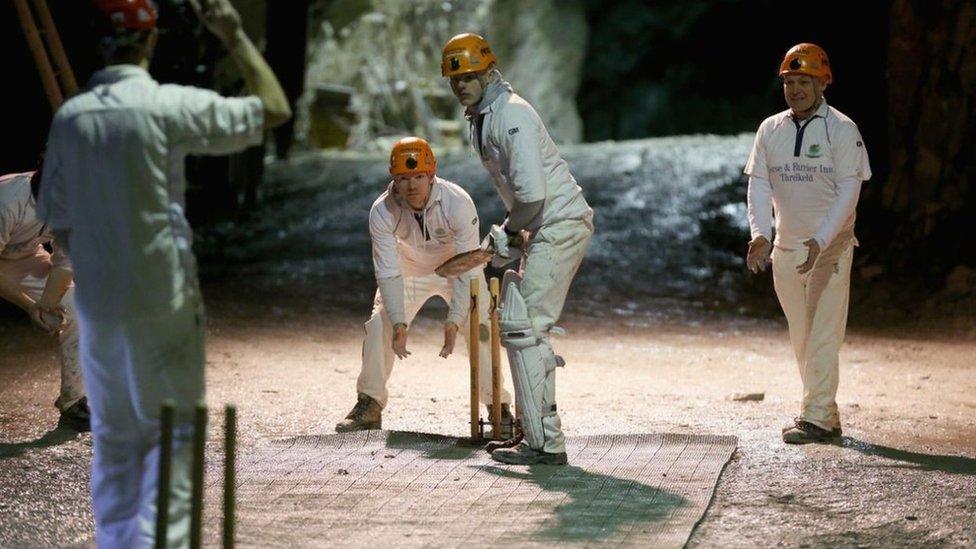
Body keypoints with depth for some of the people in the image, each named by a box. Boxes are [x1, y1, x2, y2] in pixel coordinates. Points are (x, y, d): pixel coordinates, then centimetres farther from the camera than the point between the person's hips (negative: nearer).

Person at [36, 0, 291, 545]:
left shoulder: (70, 116, 1)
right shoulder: (170, 106, -14)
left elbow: (58, 219, 7)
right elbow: (274, 108, -8)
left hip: (95, 301, 5)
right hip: (162, 300, -5)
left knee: (114, 435, 15)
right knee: (175, 429, 3)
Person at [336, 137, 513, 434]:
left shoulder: (458, 203, -34)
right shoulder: (382, 211, -28)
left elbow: (468, 270, -31)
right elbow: (388, 273, -24)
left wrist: (453, 321, -38)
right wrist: (399, 323, -36)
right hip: (409, 268, 2)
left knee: (479, 328, -15)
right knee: (379, 325, -11)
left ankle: (498, 406, 2)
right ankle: (369, 406, 5)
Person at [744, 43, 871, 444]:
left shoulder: (841, 129, -7)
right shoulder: (770, 129, 7)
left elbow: (849, 190, -12)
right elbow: (759, 185, 2)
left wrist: (820, 241, -24)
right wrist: (760, 234, -16)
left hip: (830, 247, -5)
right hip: (785, 247, 5)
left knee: (822, 334, -10)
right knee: (801, 337, 9)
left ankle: (817, 418, -11)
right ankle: (824, 416, 17)